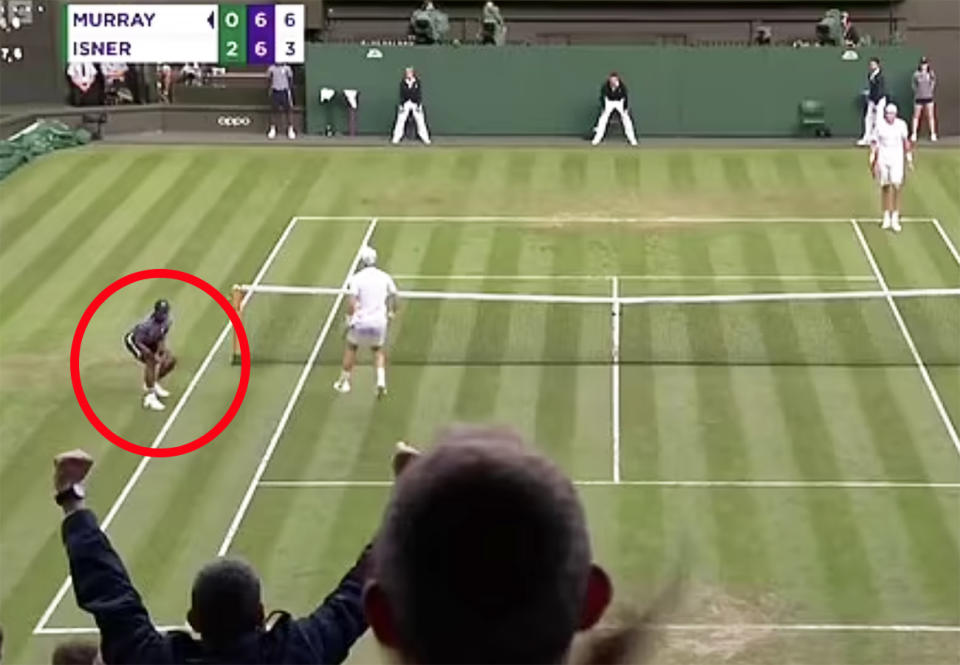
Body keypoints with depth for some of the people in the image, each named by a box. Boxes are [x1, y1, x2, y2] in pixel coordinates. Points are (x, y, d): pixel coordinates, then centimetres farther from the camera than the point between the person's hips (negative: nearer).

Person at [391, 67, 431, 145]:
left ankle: (426, 138, 3)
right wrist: (402, 105, -8)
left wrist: (418, 105, -10)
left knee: (420, 120, -2)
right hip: (405, 103, 1)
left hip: (415, 103, -1)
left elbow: (419, 94, -4)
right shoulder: (403, 83, -2)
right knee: (400, 120, -5)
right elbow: (401, 95, -1)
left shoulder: (417, 82, -4)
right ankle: (396, 138, 1)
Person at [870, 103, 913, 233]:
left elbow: (905, 141, 11)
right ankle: (886, 216, 20)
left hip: (897, 158, -1)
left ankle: (895, 217, -8)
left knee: (897, 185, -13)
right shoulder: (879, 125, -4)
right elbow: (874, 143, 3)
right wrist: (872, 160, -2)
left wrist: (909, 157, 15)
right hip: (883, 158, 1)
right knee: (885, 186, 6)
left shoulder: (901, 125, -2)